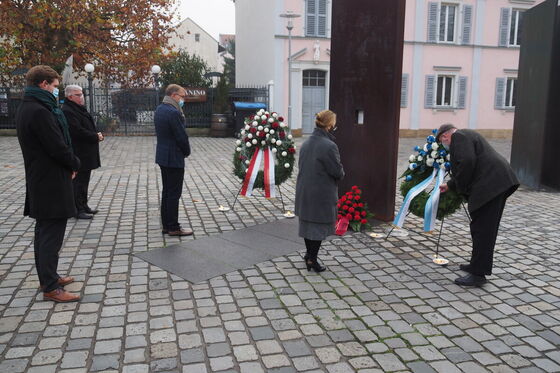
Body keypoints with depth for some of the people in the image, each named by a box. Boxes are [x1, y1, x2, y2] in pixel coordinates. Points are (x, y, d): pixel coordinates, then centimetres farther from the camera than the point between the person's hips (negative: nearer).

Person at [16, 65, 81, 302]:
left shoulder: (26, 108, 13)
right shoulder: (39, 111, -20)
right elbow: (58, 147, -22)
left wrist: (69, 163, 3)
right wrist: (75, 164, -5)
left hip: (40, 181, 11)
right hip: (51, 183, -11)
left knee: (44, 232, 18)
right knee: (51, 235, -3)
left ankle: (47, 276, 30)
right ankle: (50, 287, 5)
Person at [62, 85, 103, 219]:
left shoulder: (80, 109, 17)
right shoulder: (67, 111, -16)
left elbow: (87, 127, 23)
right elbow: (78, 131, -24)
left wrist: (97, 134, 3)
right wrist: (96, 137, -14)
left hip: (86, 154, 10)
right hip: (78, 154, -10)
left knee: (84, 180, 16)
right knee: (79, 181, -4)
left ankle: (83, 206, 26)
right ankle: (78, 210, 3)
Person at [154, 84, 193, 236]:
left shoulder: (160, 109, 10)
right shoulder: (173, 112, -21)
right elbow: (182, 136, -18)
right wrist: (187, 151, -2)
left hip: (163, 156, 10)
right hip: (174, 158, -10)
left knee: (167, 192, 15)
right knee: (174, 193, -2)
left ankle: (166, 225, 23)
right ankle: (173, 228, 6)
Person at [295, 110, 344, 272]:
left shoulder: (306, 143, 4)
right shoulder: (329, 146, -21)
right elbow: (338, 172, -18)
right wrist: (341, 173, 6)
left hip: (304, 192, 7)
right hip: (322, 194, -7)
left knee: (307, 223, 19)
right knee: (319, 226, 7)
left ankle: (309, 254, 31)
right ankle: (312, 259, 16)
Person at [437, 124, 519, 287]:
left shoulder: (458, 136, -6)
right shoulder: (466, 136, 27)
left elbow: (467, 163, -21)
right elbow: (465, 169, 35)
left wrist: (461, 188, -8)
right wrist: (449, 185, 43)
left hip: (490, 185, -11)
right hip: (499, 182, 11)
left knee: (482, 230, -6)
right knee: (486, 229, 17)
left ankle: (478, 274, -1)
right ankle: (478, 265, 29)